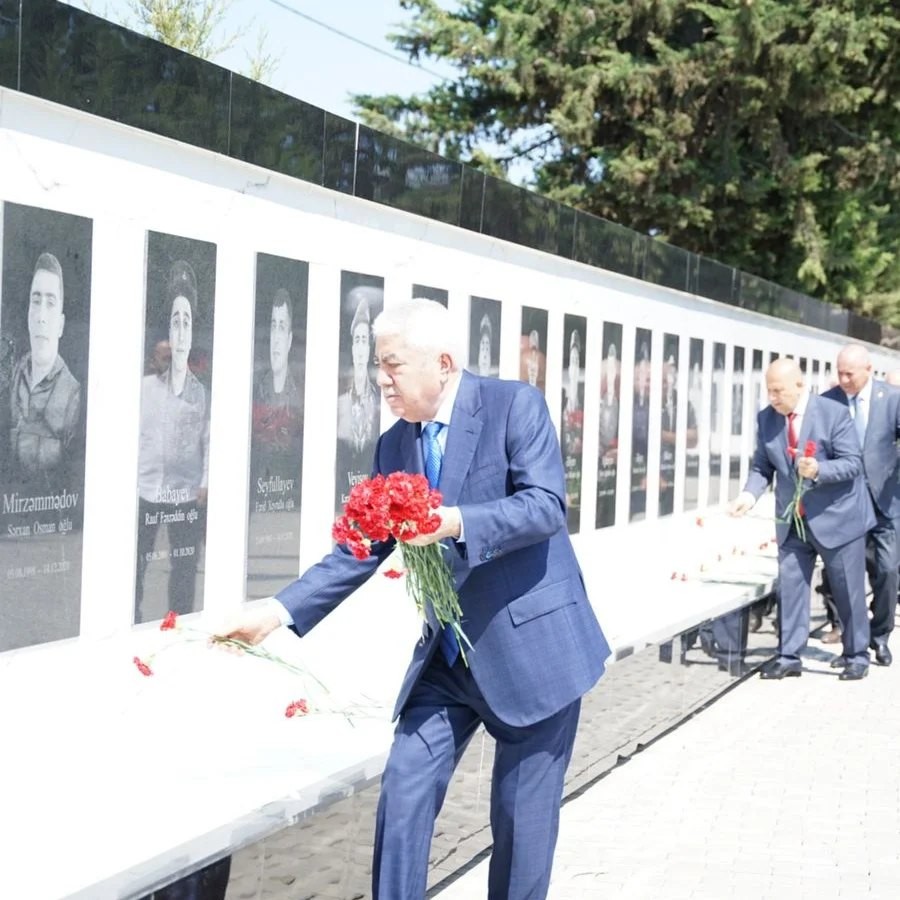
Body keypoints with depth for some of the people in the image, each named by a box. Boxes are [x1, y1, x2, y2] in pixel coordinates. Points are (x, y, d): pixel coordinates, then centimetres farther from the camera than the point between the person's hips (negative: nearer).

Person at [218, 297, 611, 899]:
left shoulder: (516, 405, -11)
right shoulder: (395, 446, 6)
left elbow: (547, 506, -21)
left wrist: (456, 522, -35)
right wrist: (281, 612, -1)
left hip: (532, 647, -5)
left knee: (523, 818, 4)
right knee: (403, 797, 0)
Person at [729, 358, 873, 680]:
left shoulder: (834, 414, -14)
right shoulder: (766, 419, -1)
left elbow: (852, 463, -15)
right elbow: (762, 466, 4)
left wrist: (819, 470, -33)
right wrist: (750, 493, -15)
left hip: (836, 518, -4)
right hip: (792, 521, 4)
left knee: (848, 590, 5)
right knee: (789, 586, 3)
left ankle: (856, 656, 19)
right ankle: (788, 656, 10)